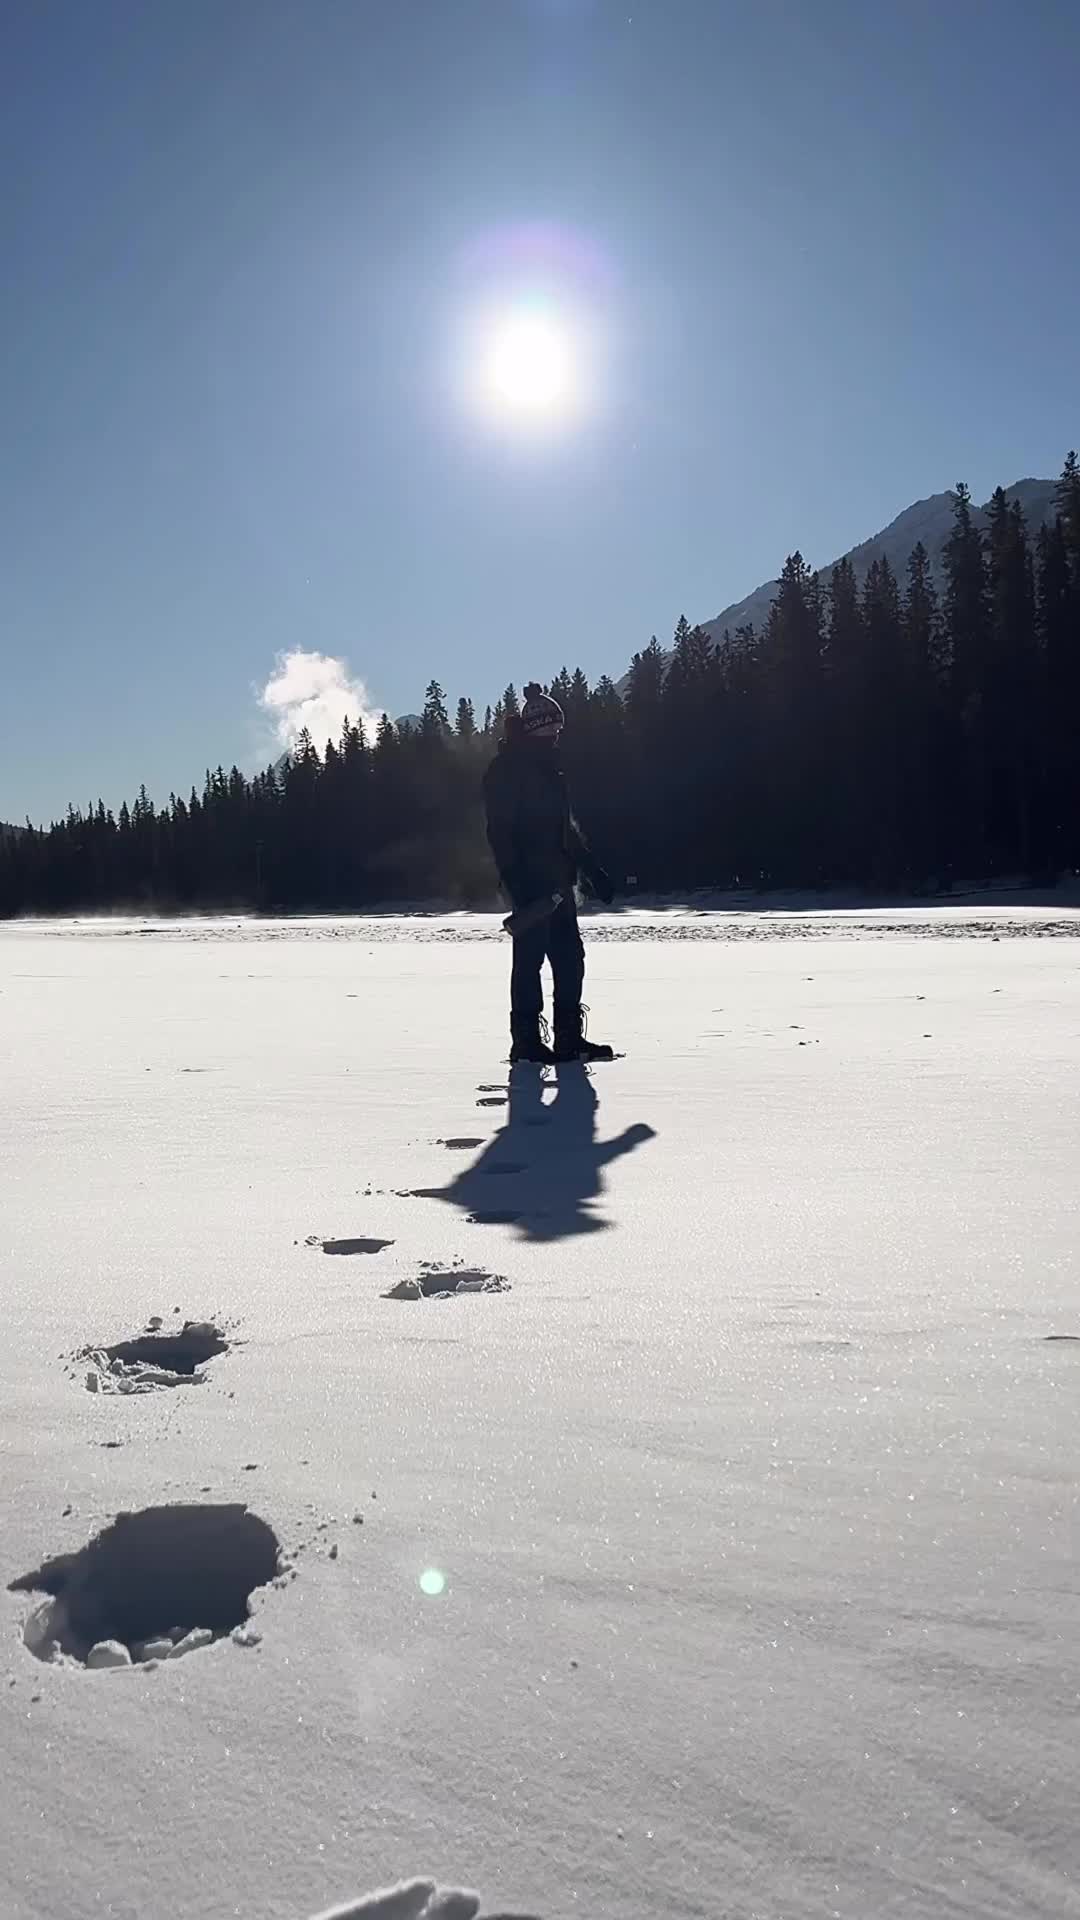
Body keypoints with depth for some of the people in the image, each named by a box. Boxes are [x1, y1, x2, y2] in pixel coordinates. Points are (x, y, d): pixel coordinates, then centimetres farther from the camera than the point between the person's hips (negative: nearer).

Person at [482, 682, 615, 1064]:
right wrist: (515, 878, -23)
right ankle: (526, 1039, 1)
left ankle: (569, 1036, 12)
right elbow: (500, 829, -14)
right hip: (530, 880, -9)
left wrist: (593, 870, 23)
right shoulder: (507, 768, -6)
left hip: (556, 879, 9)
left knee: (569, 955, 7)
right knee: (530, 955, -6)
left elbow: (566, 825, 26)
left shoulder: (549, 768, 21)